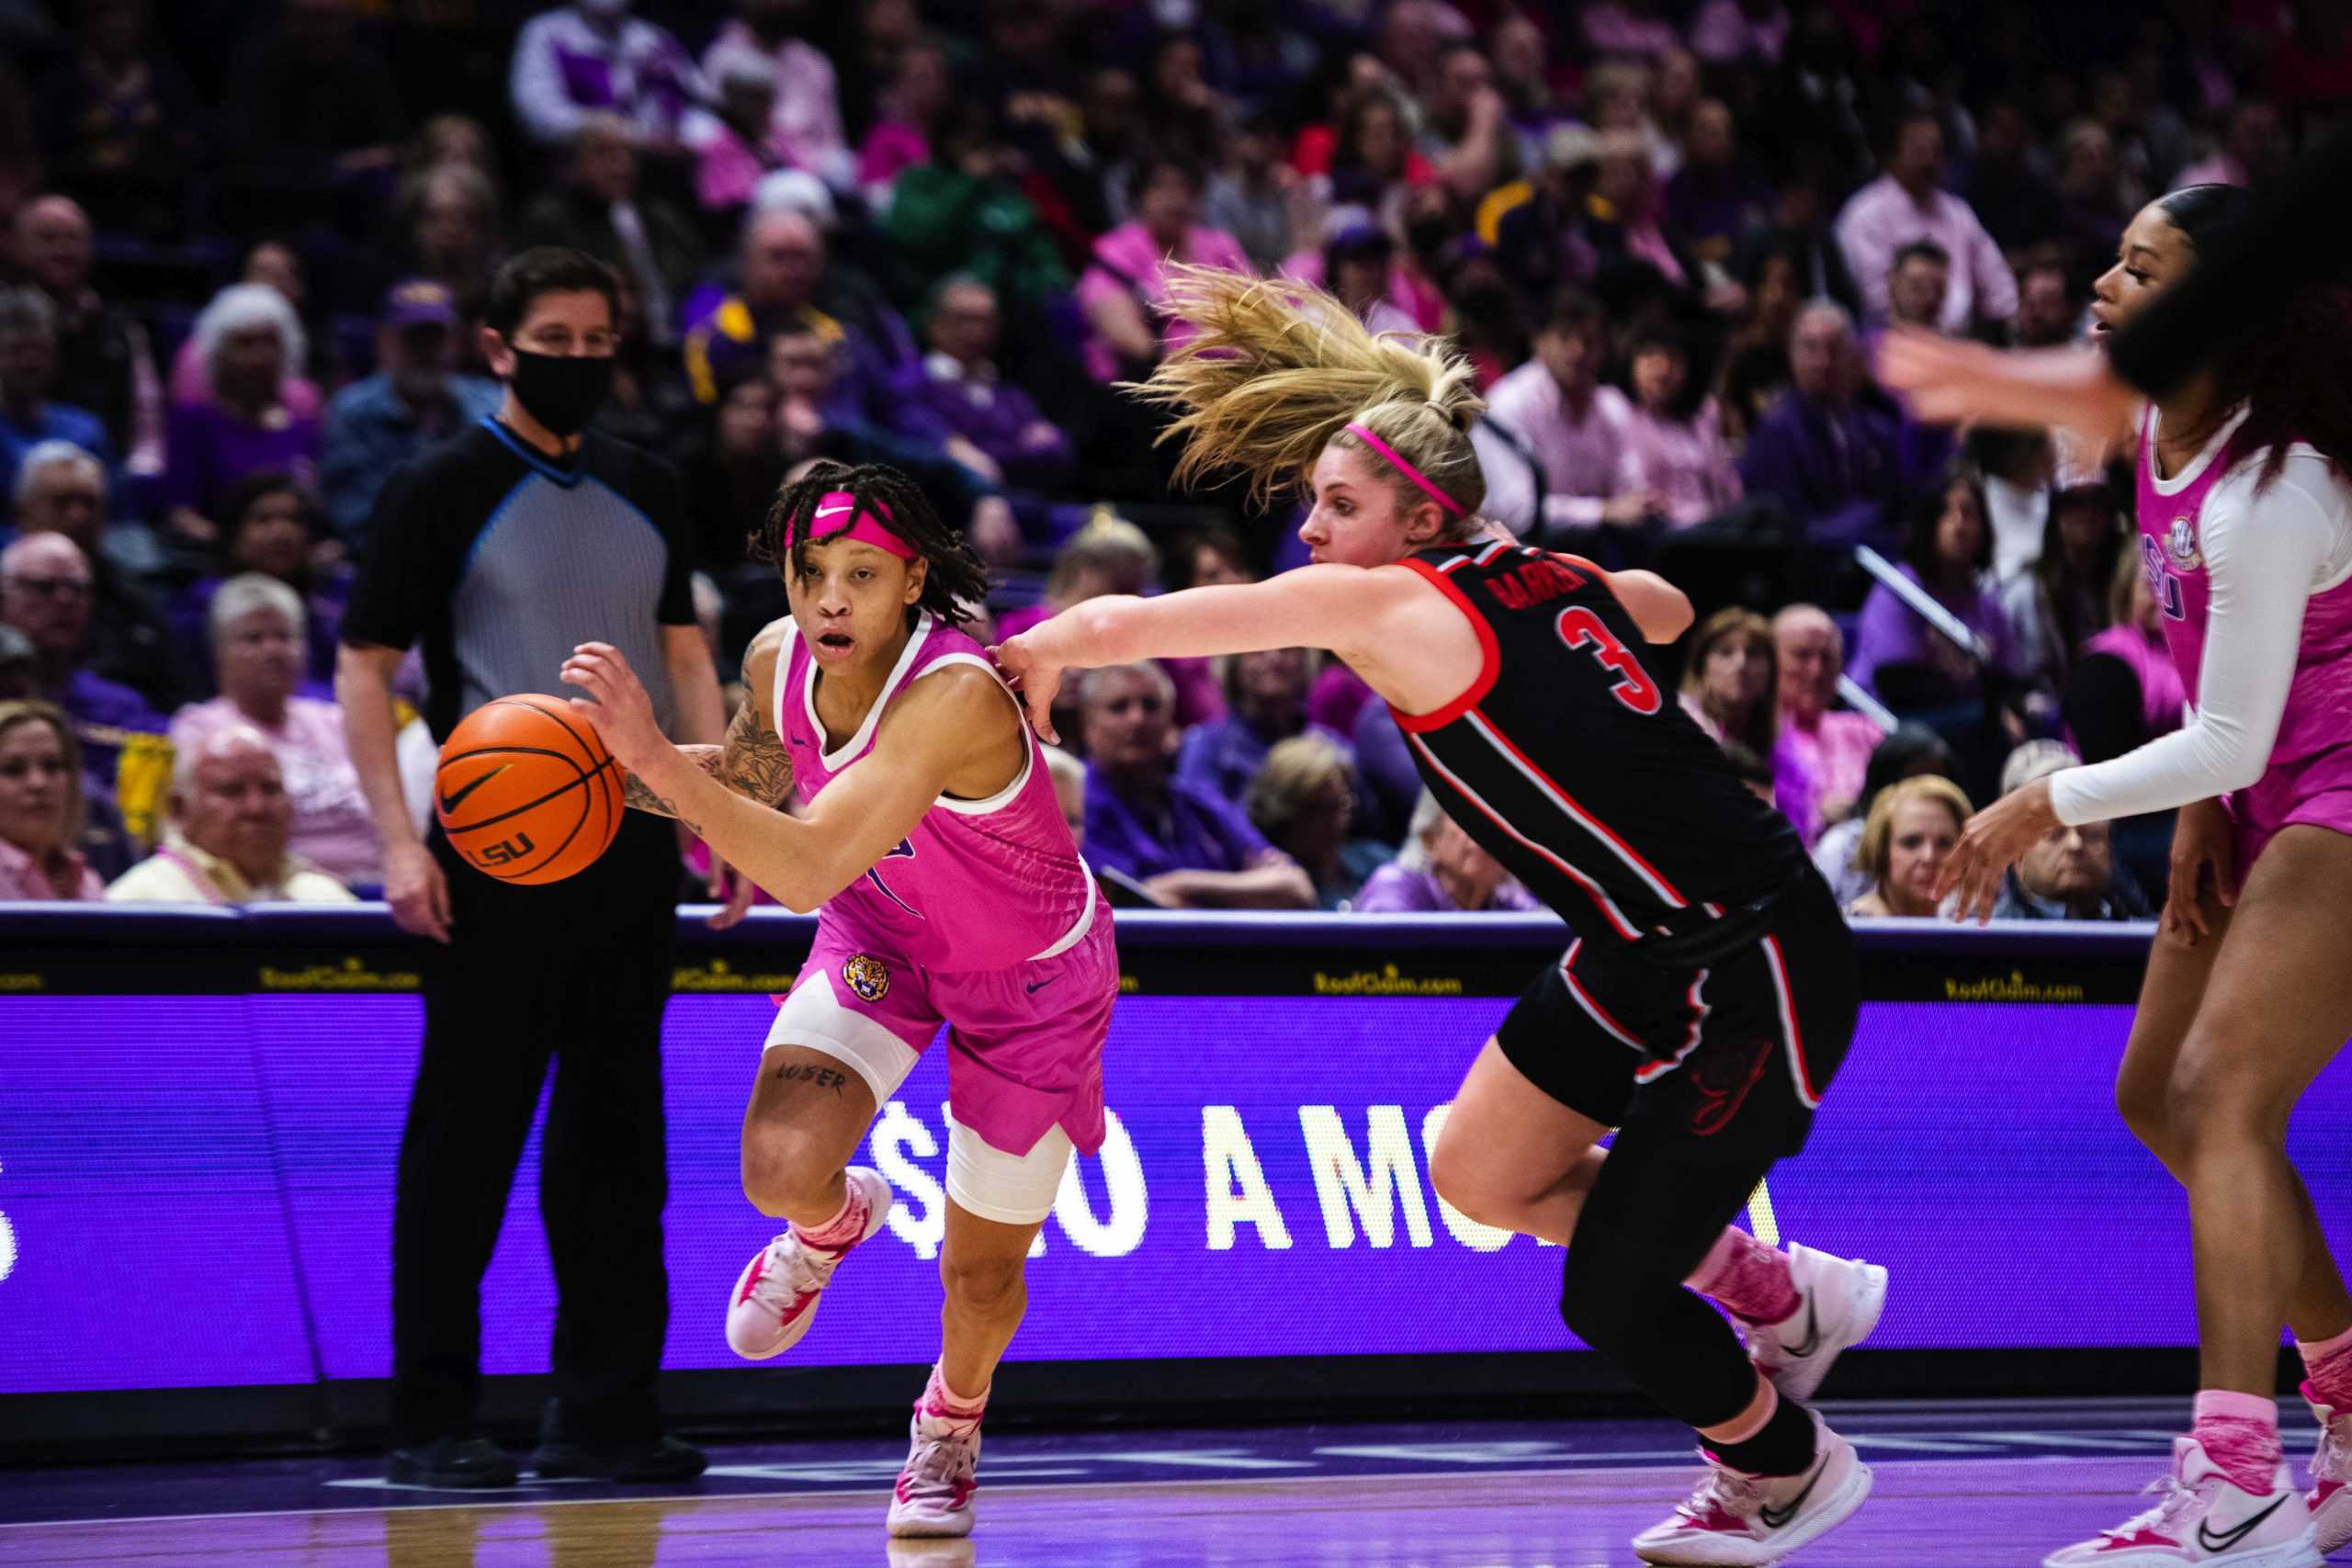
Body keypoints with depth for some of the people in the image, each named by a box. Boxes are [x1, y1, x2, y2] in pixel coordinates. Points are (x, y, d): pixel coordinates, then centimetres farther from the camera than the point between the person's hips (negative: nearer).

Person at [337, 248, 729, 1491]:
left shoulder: (645, 493, 13)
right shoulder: (444, 491, -3)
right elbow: (364, 667, -6)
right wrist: (399, 841, -15)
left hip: (631, 842, 5)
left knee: (614, 1132, 8)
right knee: (466, 1134, -3)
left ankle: (602, 1412, 14)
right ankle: (432, 1423, 3)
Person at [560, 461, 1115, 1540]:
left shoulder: (955, 694, -40)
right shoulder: (779, 662, -19)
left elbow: (809, 866, -49)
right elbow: (750, 774, 6)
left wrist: (655, 756, -56)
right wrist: (607, 777, -11)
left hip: (1032, 978, -4)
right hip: (882, 938, 4)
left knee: (982, 1270, 8)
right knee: (780, 1173, -22)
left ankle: (948, 1430, 45)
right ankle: (834, 1222, 18)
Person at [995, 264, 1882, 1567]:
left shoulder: (1398, 604, -19)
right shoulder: (1544, 579, 5)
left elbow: (1126, 622, -16)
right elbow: (1671, 609, 30)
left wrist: (1033, 654, 3)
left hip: (1754, 975, -9)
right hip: (1644, 953, 9)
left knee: (1609, 1296, -1)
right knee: (1480, 1173, 15)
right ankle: (1780, 1296, 31)